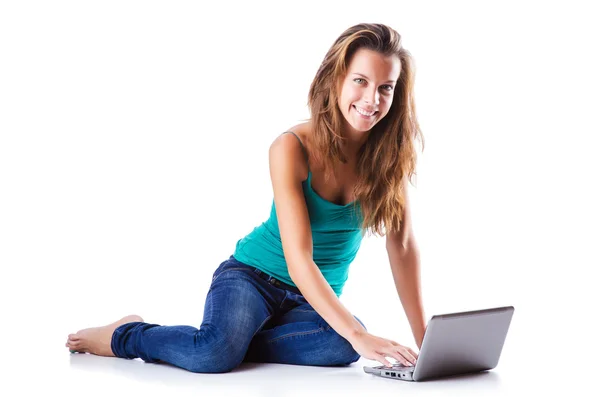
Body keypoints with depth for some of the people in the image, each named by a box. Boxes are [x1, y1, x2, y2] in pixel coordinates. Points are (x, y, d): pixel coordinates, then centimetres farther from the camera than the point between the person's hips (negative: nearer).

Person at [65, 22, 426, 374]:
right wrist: (358, 335, -37)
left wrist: (423, 335, -9)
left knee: (343, 347, -32)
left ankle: (230, 343, -10)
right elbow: (299, 261, -27)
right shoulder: (292, 148, -20)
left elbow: (402, 244, -4)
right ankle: (126, 335, 0)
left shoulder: (389, 154, -8)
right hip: (253, 275, -3)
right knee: (213, 355, -33)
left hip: (316, 300, 4)